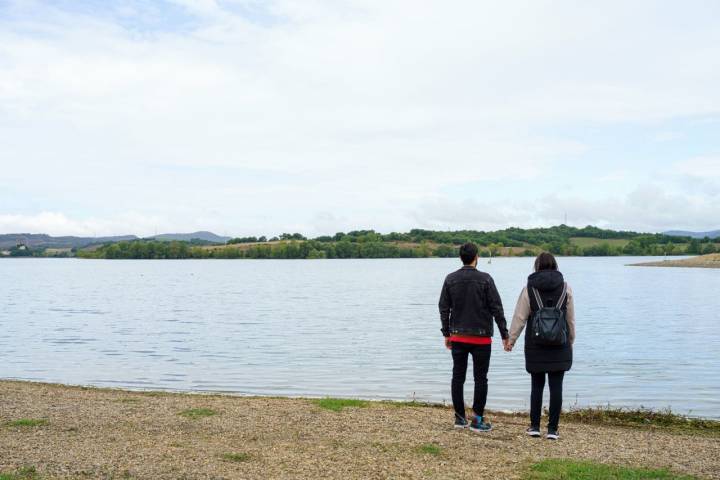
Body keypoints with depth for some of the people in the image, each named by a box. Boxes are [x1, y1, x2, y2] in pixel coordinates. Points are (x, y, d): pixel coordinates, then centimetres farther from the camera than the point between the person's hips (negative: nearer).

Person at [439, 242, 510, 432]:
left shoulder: (450, 279, 1)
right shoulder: (485, 279, -8)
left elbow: (444, 308, 4)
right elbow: (496, 308, -7)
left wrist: (446, 333, 12)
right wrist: (504, 334, -1)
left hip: (457, 338, 3)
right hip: (481, 338, -3)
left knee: (458, 377, 10)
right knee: (480, 379, 3)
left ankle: (460, 417, 15)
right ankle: (477, 420, 5)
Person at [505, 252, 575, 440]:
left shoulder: (529, 288, -3)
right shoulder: (565, 288, 2)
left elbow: (519, 317, -2)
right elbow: (571, 319, 7)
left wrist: (511, 340, 8)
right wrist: (570, 342, 18)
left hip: (536, 346, 0)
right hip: (559, 346, 1)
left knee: (537, 386, 10)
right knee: (556, 386, 4)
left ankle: (534, 426, 15)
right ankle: (552, 429, 7)